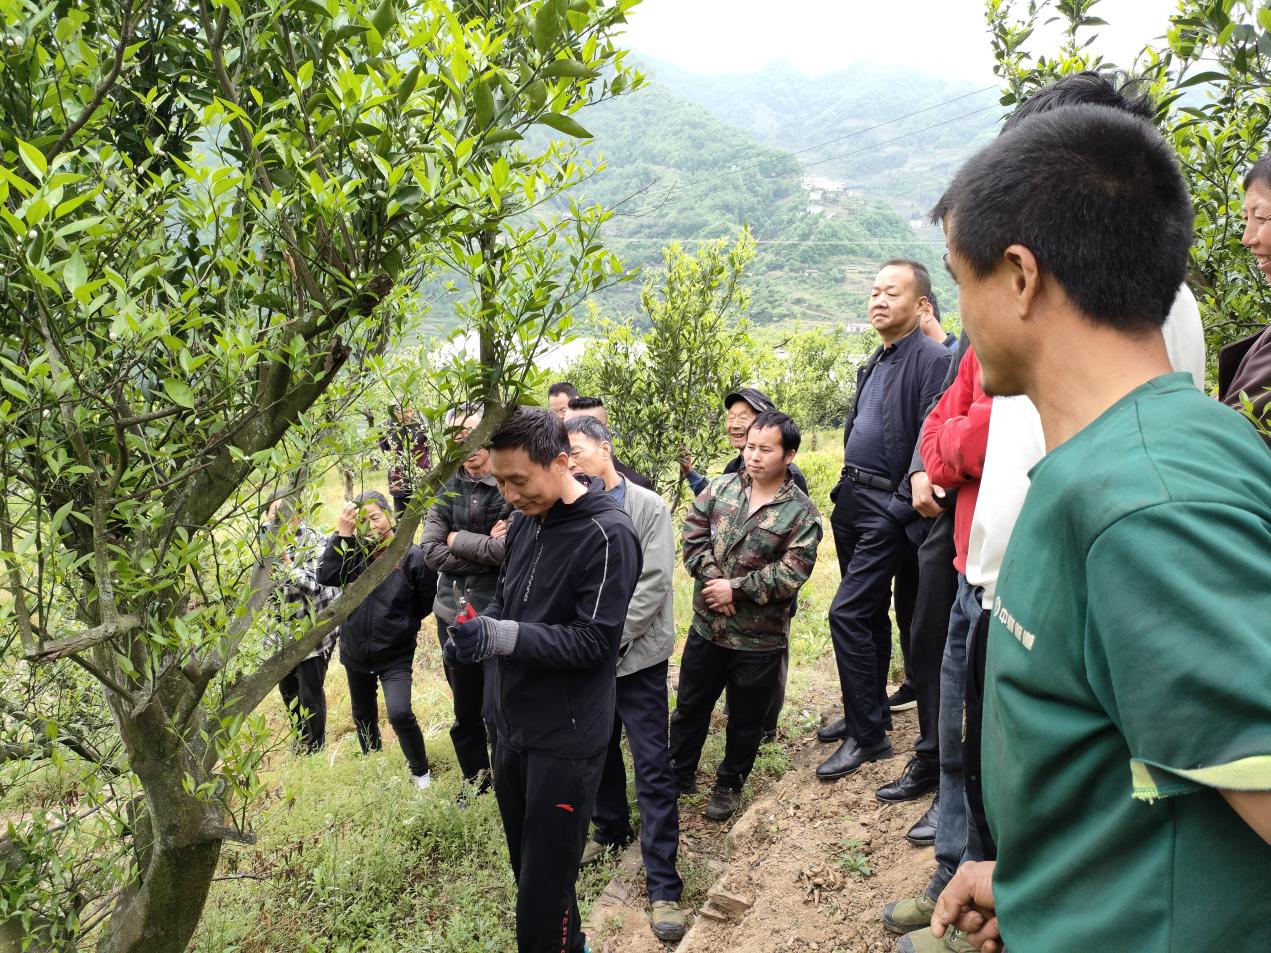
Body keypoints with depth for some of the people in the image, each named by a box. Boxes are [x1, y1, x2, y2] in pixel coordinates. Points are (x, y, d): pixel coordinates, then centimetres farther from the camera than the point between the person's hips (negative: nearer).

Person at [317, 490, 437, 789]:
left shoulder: (413, 557, -14)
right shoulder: (354, 552, -4)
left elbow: (426, 604, -4)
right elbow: (326, 576, -20)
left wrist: (401, 626, -2)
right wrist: (342, 532, -23)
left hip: (395, 655, -4)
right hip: (356, 653, 5)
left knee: (400, 714, -21)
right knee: (364, 718, 20)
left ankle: (421, 772, 3)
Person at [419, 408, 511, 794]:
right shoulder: (446, 490, 5)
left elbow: (510, 550, -23)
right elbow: (431, 552, -4)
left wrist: (458, 539, -11)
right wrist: (486, 548, -15)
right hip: (453, 613, 5)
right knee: (465, 712, 18)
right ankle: (475, 782, 38)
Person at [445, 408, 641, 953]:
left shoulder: (607, 535, -16)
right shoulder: (525, 524, 6)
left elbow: (596, 640, -19)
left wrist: (505, 637, -28)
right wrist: (477, 631, -5)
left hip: (565, 738, -7)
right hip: (512, 725, 7)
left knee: (544, 889, 2)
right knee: (525, 863, 20)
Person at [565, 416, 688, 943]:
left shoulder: (649, 508, -7)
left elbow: (653, 586, -13)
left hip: (636, 656, -4)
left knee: (652, 768, -3)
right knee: (600, 751, 19)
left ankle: (664, 886, 4)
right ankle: (612, 830, 43)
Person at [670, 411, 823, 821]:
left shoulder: (801, 512, -10)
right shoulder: (720, 488, 0)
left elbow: (792, 573, -17)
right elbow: (694, 535, -4)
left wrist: (736, 589, -19)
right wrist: (712, 580, -17)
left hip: (760, 638, -3)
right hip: (707, 625, 3)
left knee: (745, 720, 13)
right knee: (690, 706, 17)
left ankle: (729, 785, 35)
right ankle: (679, 774, 37)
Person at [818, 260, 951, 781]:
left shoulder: (932, 360, -12)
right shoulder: (873, 365, 16)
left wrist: (903, 508, -20)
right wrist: (843, 494, 16)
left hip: (887, 507, -9)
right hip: (852, 500, 9)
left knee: (847, 613, -10)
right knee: (870, 614, 18)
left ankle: (867, 735, 2)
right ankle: (870, 712, 32)